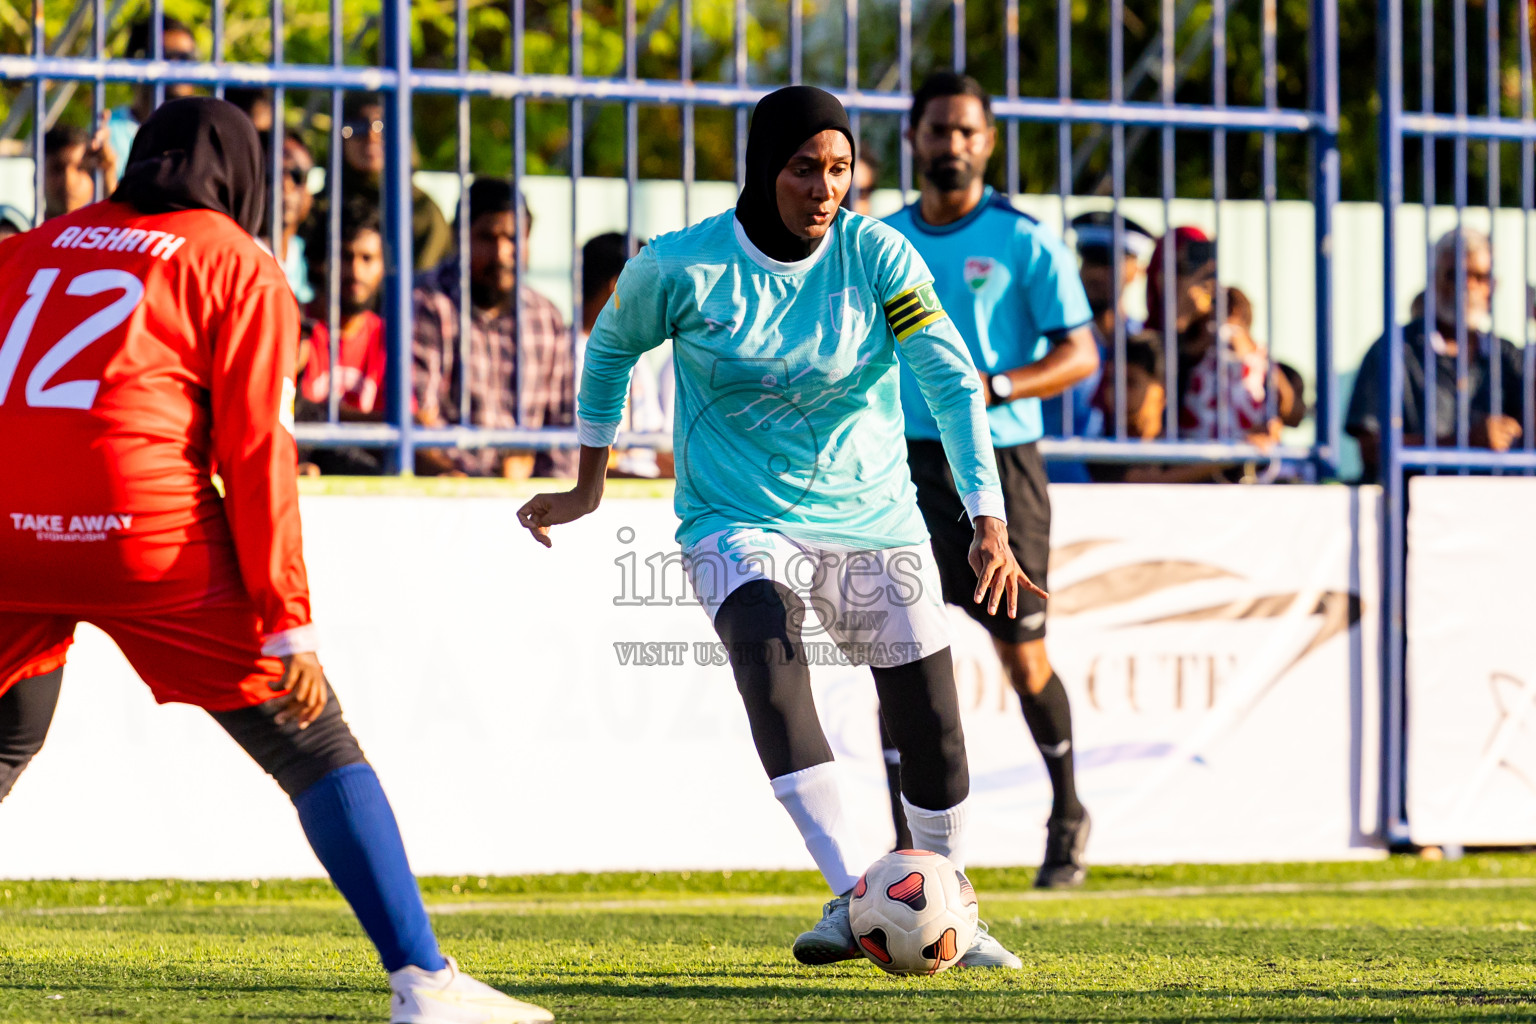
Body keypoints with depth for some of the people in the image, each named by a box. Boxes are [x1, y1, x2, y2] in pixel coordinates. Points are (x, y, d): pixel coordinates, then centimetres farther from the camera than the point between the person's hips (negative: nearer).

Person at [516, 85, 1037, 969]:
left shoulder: (878, 256, -10)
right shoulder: (683, 268, -11)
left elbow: (954, 381, -16)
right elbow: (611, 348, 8)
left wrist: (990, 522, -27)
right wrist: (588, 487, 13)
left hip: (872, 513, 2)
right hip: (739, 520, -2)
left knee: (933, 724, 1)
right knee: (766, 647, -32)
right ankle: (854, 897, -39)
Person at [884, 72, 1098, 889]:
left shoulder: (1024, 242, -3)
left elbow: (1080, 354, -8)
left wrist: (993, 387, -22)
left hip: (998, 462, -3)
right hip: (905, 461, 3)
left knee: (1021, 658, 3)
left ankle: (1067, 812, 27)